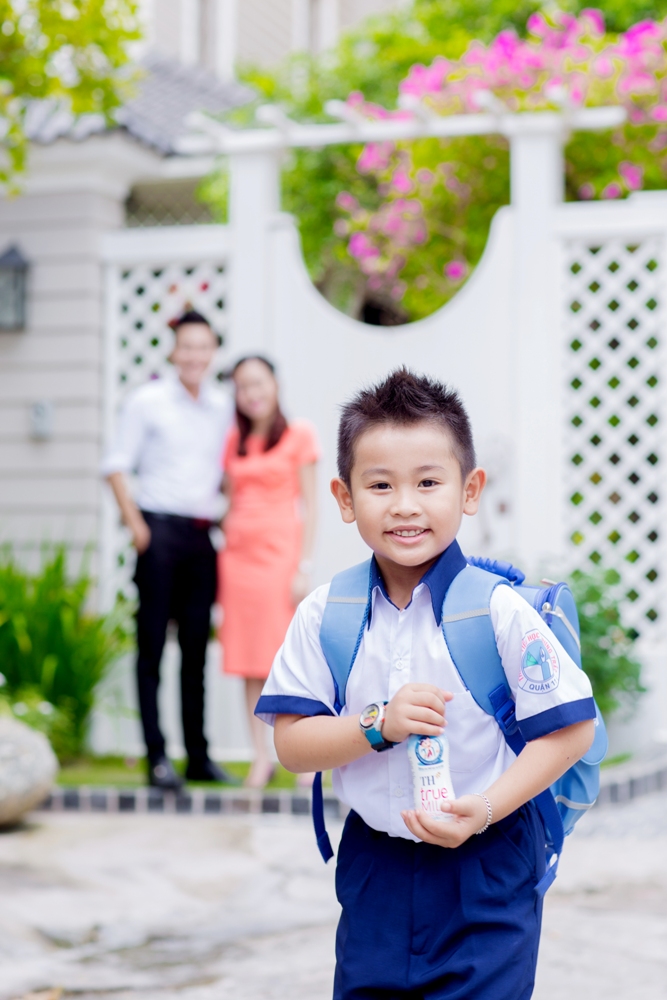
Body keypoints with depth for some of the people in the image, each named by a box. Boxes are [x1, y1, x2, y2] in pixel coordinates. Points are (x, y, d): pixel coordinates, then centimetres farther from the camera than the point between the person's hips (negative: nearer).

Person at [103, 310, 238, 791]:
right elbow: (117, 465, -1)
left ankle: (199, 756, 14)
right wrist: (136, 524, -9)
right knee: (153, 643, -2)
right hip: (160, 530, -4)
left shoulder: (222, 407, 11)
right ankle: (157, 756, 1)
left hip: (204, 535, 4)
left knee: (197, 645, 8)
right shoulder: (148, 401, -1)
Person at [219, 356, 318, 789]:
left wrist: (304, 566, -9)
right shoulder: (234, 442, 13)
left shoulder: (299, 435, 1)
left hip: (280, 551, -4)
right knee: (249, 660, 2)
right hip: (239, 553, 4)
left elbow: (309, 504, -2)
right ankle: (262, 756, 7)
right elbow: (233, 503, 15)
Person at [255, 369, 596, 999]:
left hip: (487, 872, -3)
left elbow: (570, 730, -10)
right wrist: (379, 724, -20)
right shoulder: (325, 614, -3)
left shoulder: (500, 611, -12)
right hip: (374, 868, 3)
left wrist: (483, 809, -19)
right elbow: (292, 744, -4)